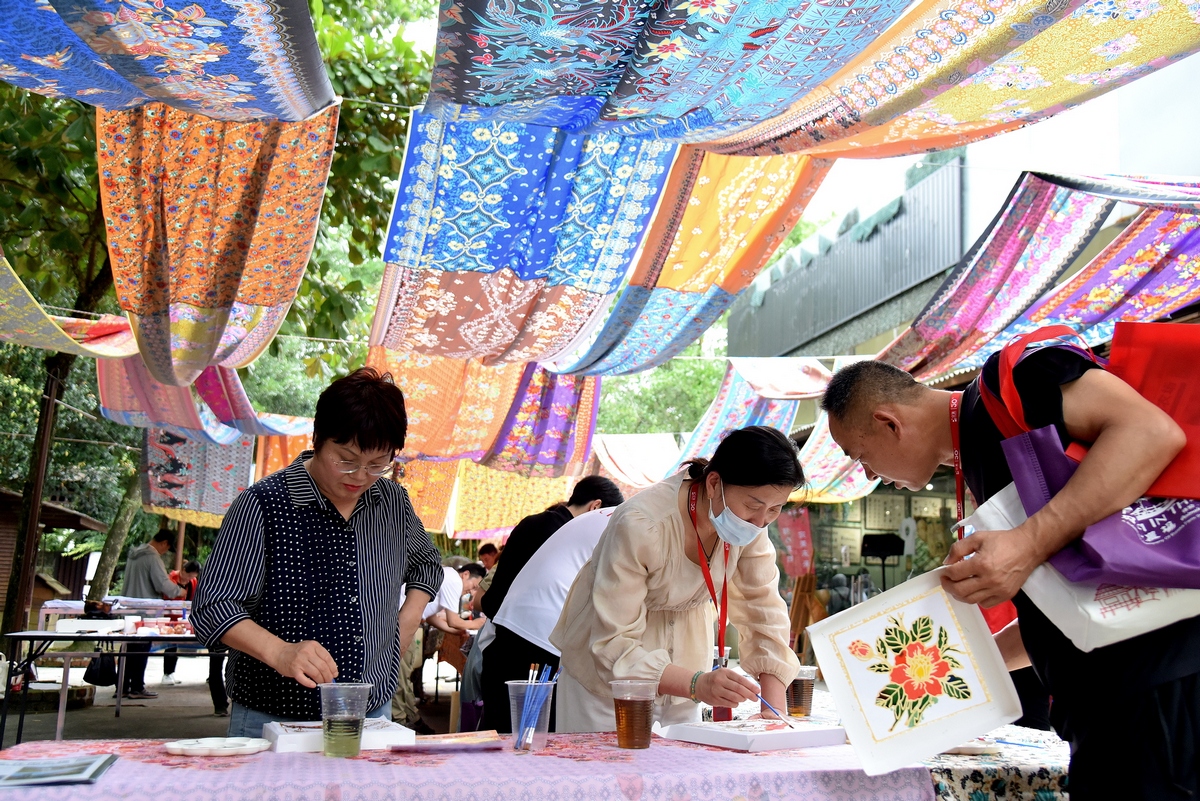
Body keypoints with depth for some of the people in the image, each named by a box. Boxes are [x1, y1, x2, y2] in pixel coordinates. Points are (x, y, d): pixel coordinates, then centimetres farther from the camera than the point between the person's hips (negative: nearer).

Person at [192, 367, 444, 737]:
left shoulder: (393, 501, 4)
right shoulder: (262, 504, -12)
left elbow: (427, 564, 25)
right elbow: (212, 608, -16)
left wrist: (410, 617, 6)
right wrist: (279, 653, -32)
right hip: (272, 721, -4)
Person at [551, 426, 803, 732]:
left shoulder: (750, 520, -15)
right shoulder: (640, 526, -33)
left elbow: (765, 615, -12)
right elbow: (613, 648, -31)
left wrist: (773, 709, -24)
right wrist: (698, 685, -44)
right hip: (607, 673, -4)